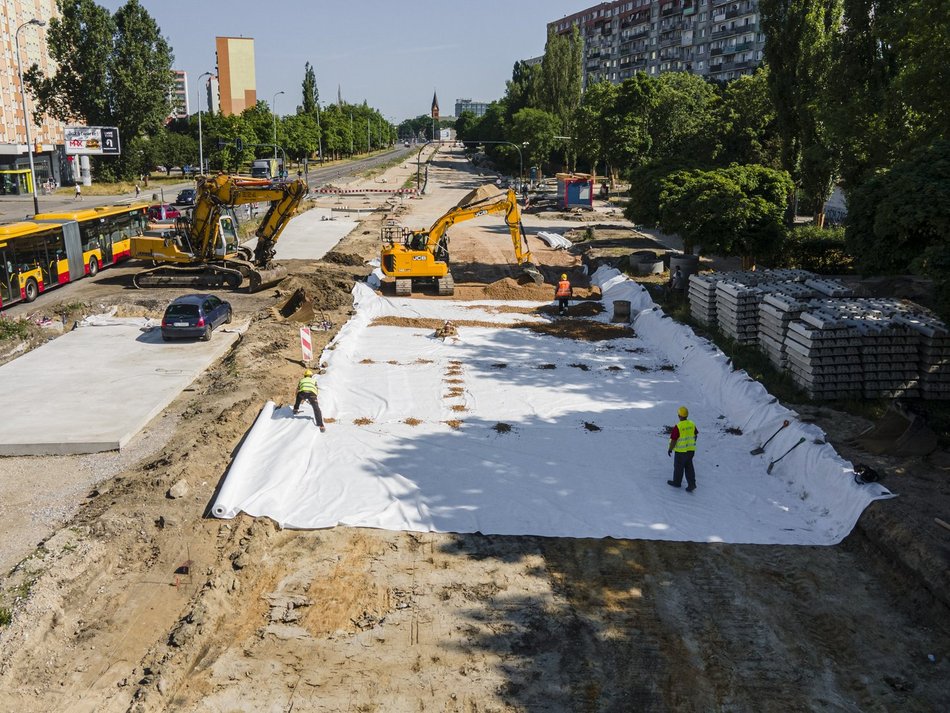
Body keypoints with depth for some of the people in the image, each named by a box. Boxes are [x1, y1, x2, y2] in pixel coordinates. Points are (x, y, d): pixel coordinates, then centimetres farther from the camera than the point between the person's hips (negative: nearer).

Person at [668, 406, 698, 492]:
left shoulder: (678, 427, -22)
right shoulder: (692, 424, -3)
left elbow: (673, 440, -18)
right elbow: (695, 435, 10)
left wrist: (670, 449, -4)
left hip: (681, 451, -5)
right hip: (691, 449, 6)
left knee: (678, 467, 13)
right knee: (689, 467, 14)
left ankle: (677, 482, 29)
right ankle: (692, 484, 7)